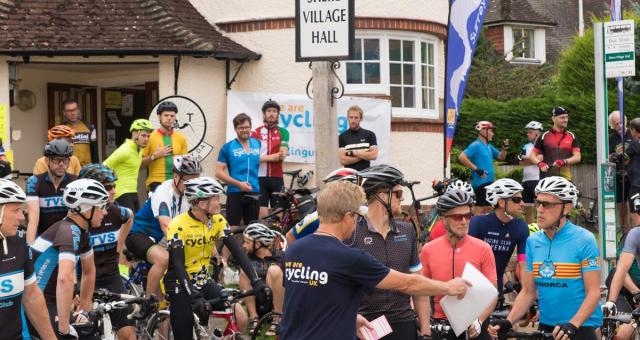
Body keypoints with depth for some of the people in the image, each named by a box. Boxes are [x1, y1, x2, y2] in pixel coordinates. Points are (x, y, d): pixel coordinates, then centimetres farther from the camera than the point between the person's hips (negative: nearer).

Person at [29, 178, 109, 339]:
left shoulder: (81, 231, 7)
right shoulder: (69, 230, -23)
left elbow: (89, 271, 22)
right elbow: (65, 278, -37)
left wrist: (83, 310, 23)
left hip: (49, 301, 9)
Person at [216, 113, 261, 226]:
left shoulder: (259, 145, 8)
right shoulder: (228, 147, -1)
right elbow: (219, 172, -5)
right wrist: (238, 184, -14)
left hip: (255, 193, 3)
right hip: (235, 193, -3)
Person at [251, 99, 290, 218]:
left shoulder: (283, 132, 8)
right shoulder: (256, 132, 4)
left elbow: (283, 155, -5)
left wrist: (264, 157, -12)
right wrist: (274, 156, -13)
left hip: (277, 178, 1)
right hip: (260, 177, -1)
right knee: (262, 214, -3)